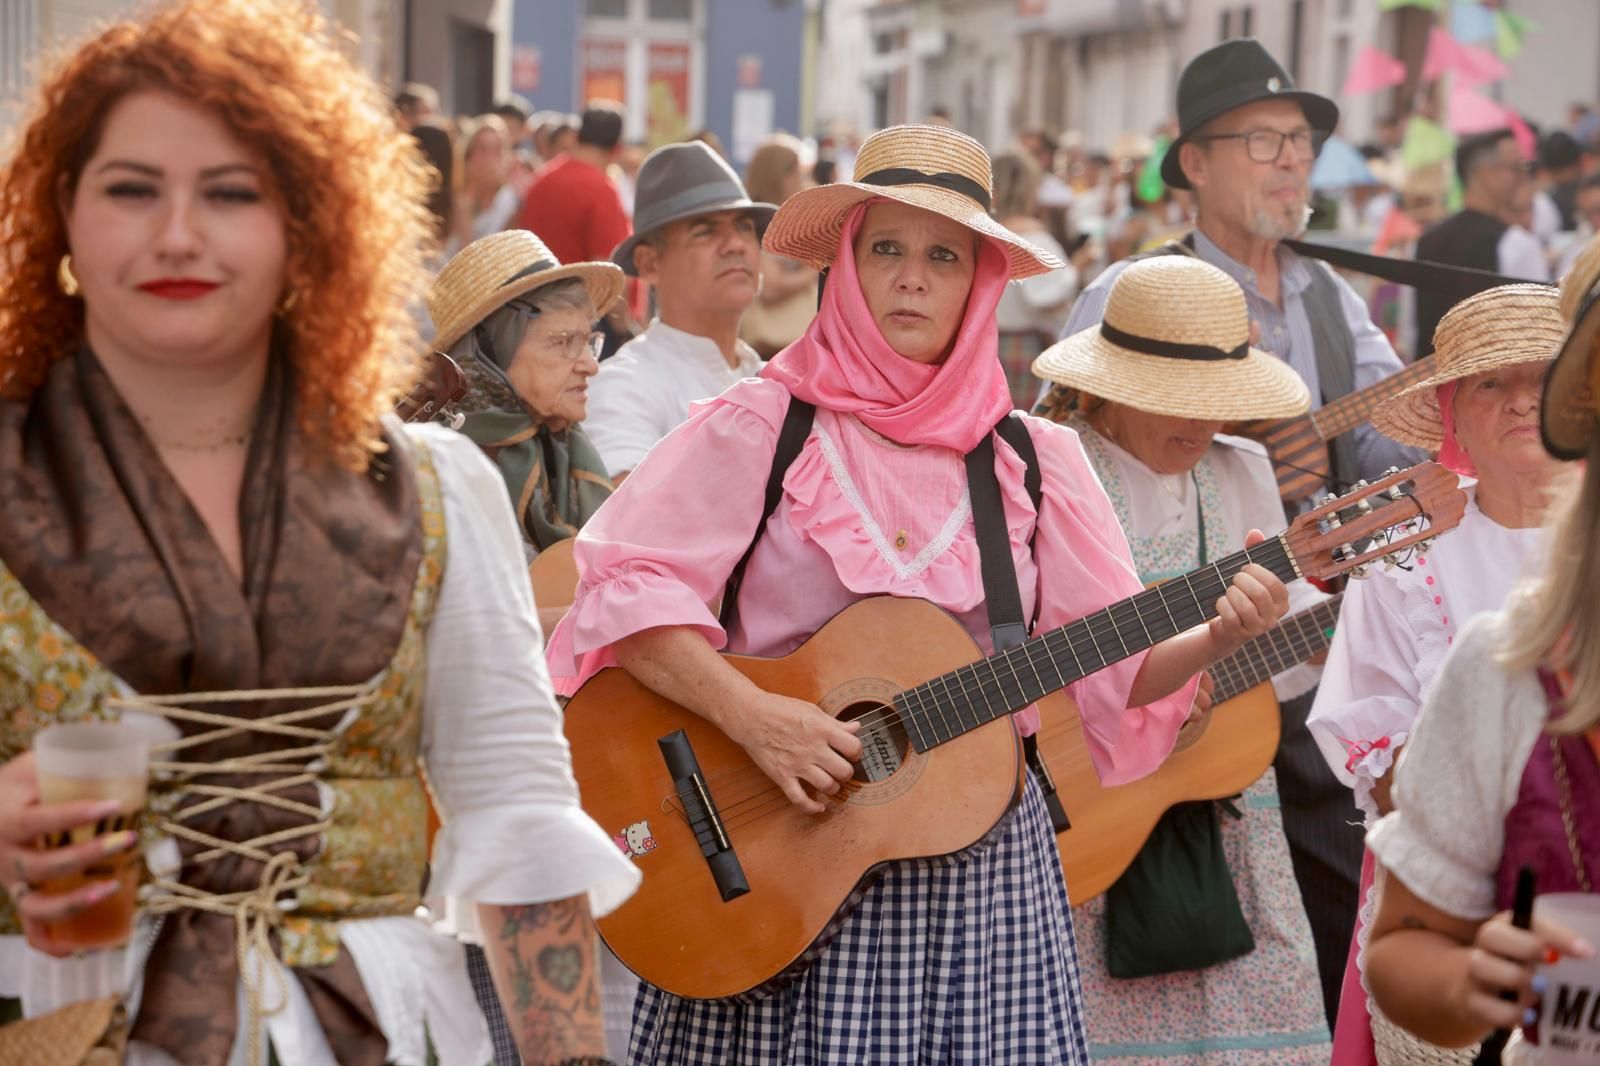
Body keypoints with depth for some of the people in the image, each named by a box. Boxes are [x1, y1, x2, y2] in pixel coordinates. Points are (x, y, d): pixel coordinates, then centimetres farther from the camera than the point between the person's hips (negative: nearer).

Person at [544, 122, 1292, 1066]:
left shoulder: (1032, 459, 7)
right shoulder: (762, 428, -3)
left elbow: (1122, 665, 5)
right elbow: (622, 587, -12)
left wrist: (1215, 640, -14)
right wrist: (753, 715, -22)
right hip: (777, 857, -2)